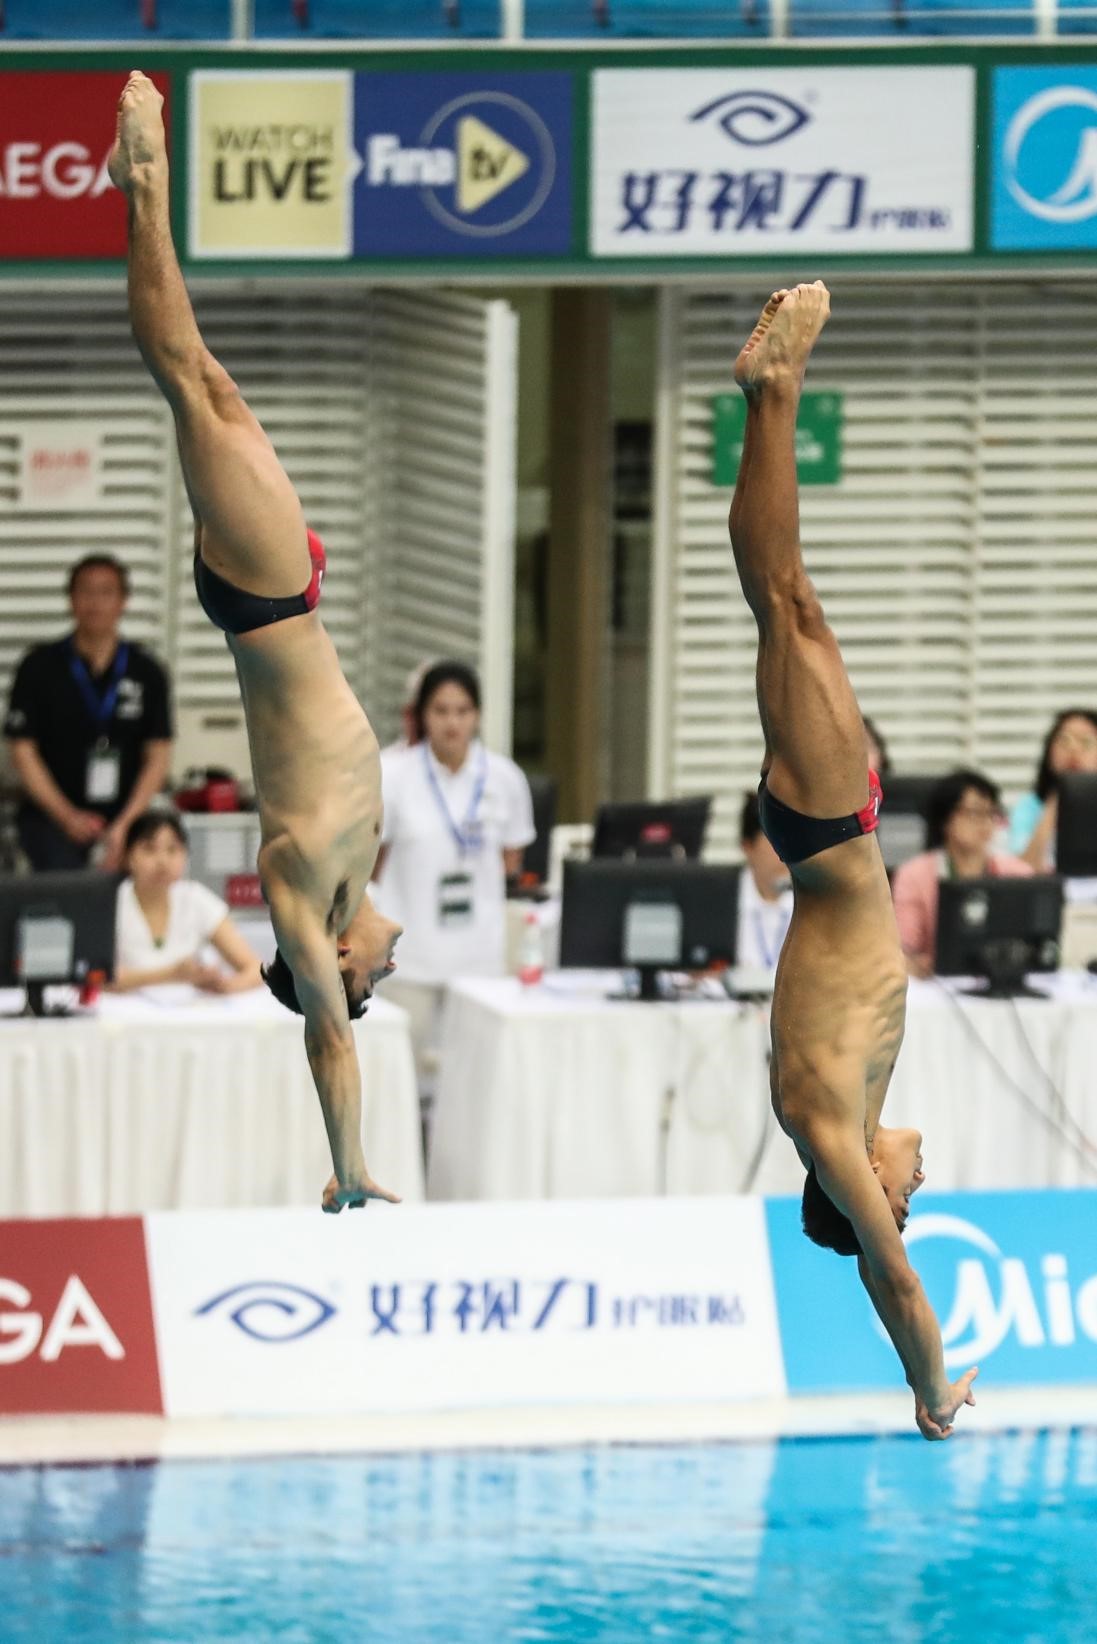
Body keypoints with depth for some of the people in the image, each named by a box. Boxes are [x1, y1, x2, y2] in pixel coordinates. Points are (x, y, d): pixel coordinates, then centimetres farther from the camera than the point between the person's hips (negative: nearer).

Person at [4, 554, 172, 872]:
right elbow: (23, 751, 0)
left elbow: (158, 756, 5)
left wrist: (125, 824, -10)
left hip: (124, 819, 2)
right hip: (50, 820, -1)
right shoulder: (39, 668, 2)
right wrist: (66, 816, -11)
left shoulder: (146, 673, 6)